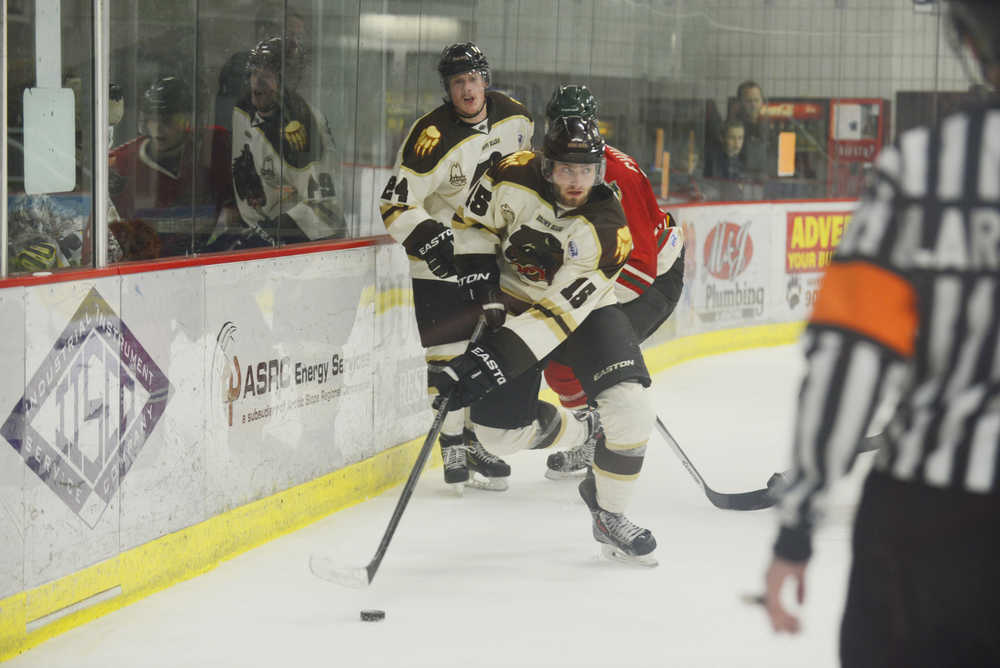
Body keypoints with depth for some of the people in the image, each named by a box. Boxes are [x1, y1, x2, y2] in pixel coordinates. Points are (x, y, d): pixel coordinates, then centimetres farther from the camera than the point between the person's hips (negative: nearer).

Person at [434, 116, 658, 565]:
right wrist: (478, 272, -15)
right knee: (500, 432, -1)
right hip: (512, 304, 2)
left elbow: (560, 311, -33)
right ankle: (577, 432, 32)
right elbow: (474, 219, 1)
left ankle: (608, 514, -1)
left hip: (583, 311, -2)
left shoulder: (607, 230, -28)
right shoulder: (515, 177, -21)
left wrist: (495, 359, -39)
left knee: (629, 408, -23)